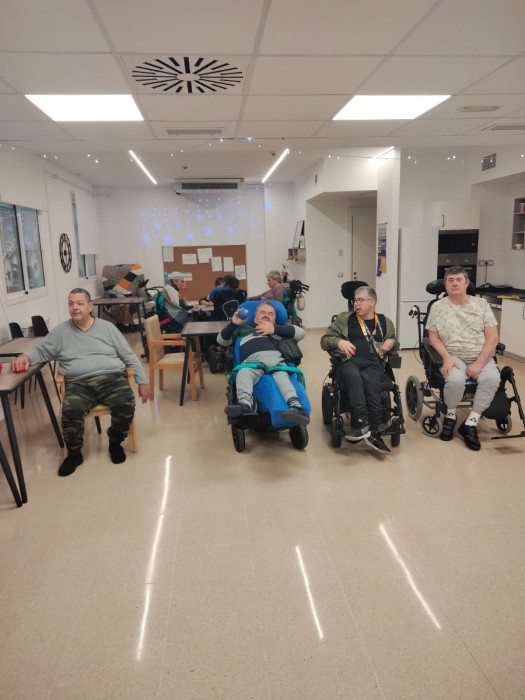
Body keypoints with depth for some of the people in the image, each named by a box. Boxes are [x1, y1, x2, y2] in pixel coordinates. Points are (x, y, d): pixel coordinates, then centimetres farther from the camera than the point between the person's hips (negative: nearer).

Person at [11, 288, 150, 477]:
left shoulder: (107, 327, 11)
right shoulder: (61, 331, 13)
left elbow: (129, 356, 12)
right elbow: (41, 352, 16)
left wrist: (142, 381, 9)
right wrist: (26, 357, -8)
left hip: (111, 378, 0)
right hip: (78, 383, 0)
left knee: (126, 404, -30)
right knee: (71, 411, -32)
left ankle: (115, 442, 0)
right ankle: (74, 453, -4)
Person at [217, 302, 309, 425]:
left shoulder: (280, 328, 39)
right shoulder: (244, 328, 41)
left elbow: (300, 333, 20)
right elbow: (222, 340, 33)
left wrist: (275, 329, 12)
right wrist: (233, 324, 16)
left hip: (276, 357, 0)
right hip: (253, 360, 1)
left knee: (282, 375, -35)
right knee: (243, 374, -35)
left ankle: (296, 407, -57)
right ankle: (245, 405, -59)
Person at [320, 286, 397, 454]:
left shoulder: (384, 321, 24)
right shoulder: (344, 318, 19)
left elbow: (395, 342, 34)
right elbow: (325, 339, 16)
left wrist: (391, 342, 9)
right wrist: (339, 342, -5)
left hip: (374, 363, 1)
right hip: (349, 361, 0)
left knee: (370, 381, -37)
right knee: (354, 377, -39)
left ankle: (372, 430, -39)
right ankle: (362, 423, -47)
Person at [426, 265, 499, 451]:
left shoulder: (481, 304, 6)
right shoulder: (438, 307, 5)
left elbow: (492, 337, 0)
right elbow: (433, 337, 3)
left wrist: (479, 363, -13)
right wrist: (446, 357, -15)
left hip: (481, 357, 2)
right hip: (453, 356, -1)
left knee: (492, 378, -31)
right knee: (455, 380, -34)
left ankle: (470, 423, -17)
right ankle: (450, 415, -3)